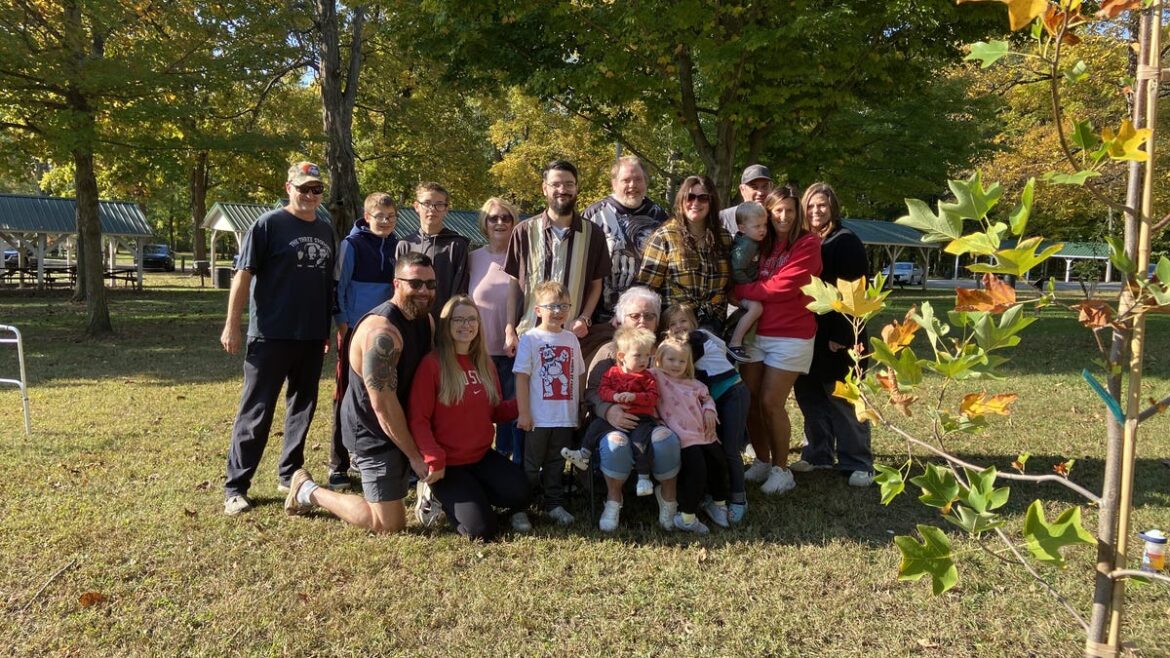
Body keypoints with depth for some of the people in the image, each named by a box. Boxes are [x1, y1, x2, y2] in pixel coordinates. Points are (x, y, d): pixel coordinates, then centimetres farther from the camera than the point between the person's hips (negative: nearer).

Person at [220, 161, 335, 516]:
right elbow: (243, 275, -8)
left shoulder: (325, 231, 12)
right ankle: (235, 487, 6)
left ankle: (290, 472, 29)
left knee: (302, 407, 14)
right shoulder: (269, 224, -6)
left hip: (312, 338, 6)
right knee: (256, 412, -2)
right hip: (271, 336, -6)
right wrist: (232, 325, -13)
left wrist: (329, 329, 16)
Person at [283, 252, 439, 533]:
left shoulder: (427, 321, 1)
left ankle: (428, 489, 26)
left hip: (407, 423, 9)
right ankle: (310, 491, 12)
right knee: (389, 524, -4)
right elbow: (383, 405, -26)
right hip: (373, 431, -9)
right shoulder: (381, 331, -27)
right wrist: (415, 456, -19)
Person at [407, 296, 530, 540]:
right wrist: (434, 460, -22)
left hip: (482, 455, 6)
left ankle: (471, 494, 10)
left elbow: (495, 411, 12)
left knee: (517, 492, -20)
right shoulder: (432, 363, -13)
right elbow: (418, 419, -14)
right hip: (447, 463, -6)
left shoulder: (484, 363, 7)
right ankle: (439, 494, 12)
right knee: (481, 529, -15)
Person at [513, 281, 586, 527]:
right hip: (538, 418, -4)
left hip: (566, 418, 4)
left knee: (556, 464, 16)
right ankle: (519, 507, 14)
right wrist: (524, 414, -13)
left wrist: (580, 409, 12)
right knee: (530, 466, 4)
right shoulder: (530, 339, -7)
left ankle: (554, 504, 26)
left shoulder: (571, 338, 8)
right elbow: (522, 378, -10)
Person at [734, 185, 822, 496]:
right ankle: (762, 461, 22)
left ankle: (781, 469, 12)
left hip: (791, 336, -5)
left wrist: (740, 289, -8)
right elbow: (744, 278, 11)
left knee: (771, 403, -6)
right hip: (756, 333, 5)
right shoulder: (762, 243, 12)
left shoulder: (808, 244, -7)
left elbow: (781, 287, -16)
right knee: (749, 400, 4)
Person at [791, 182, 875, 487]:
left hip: (837, 334, -6)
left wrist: (841, 335, -20)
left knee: (842, 399, 1)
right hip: (807, 333, 6)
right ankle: (818, 453, 23)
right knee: (809, 395, 10)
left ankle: (857, 463, 11)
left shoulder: (846, 241, -7)